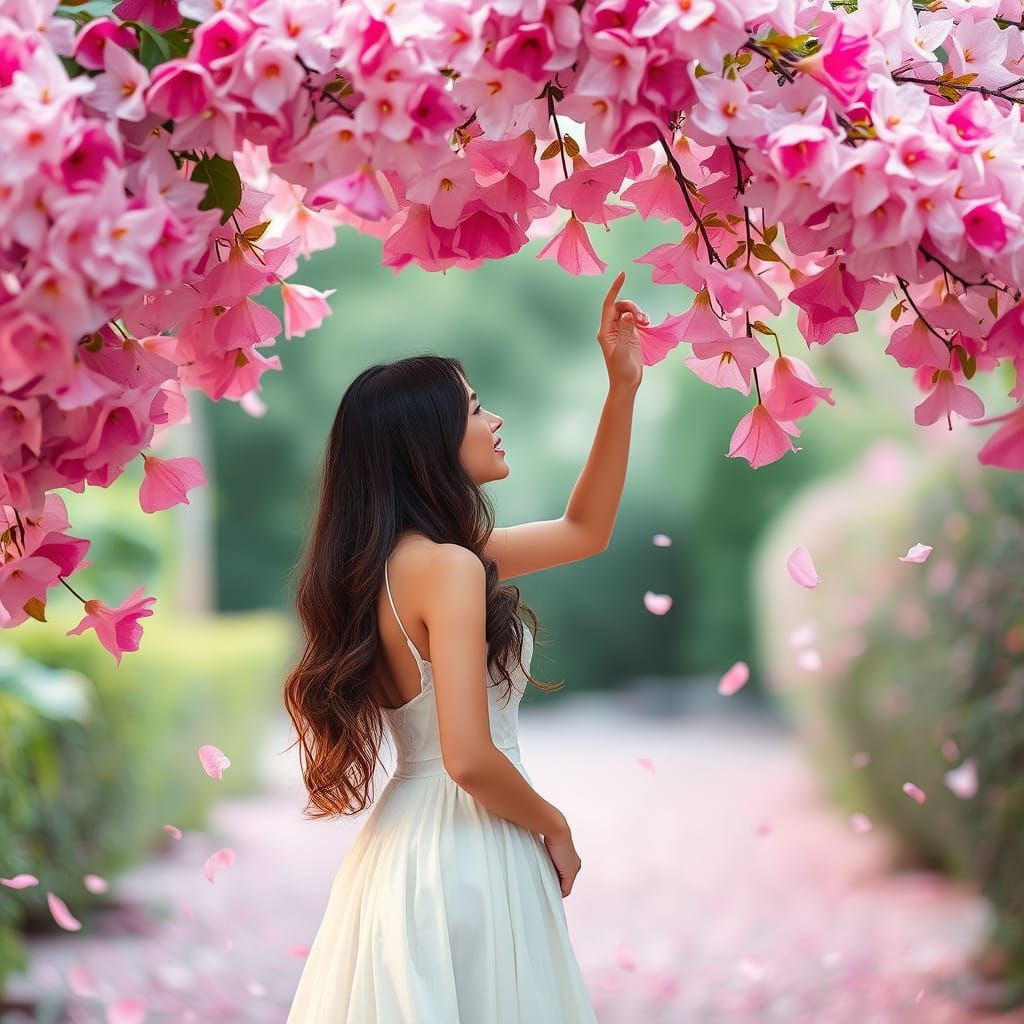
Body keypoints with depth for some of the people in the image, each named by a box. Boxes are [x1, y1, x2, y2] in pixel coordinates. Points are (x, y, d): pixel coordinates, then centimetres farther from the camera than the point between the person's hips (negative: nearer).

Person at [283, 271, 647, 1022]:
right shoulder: (448, 567, -19)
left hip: (409, 844, 9)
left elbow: (583, 531, 18)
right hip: (464, 855, -9)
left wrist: (624, 385, 14)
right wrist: (554, 828, -6)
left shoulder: (404, 556, 9)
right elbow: (470, 760, -25)